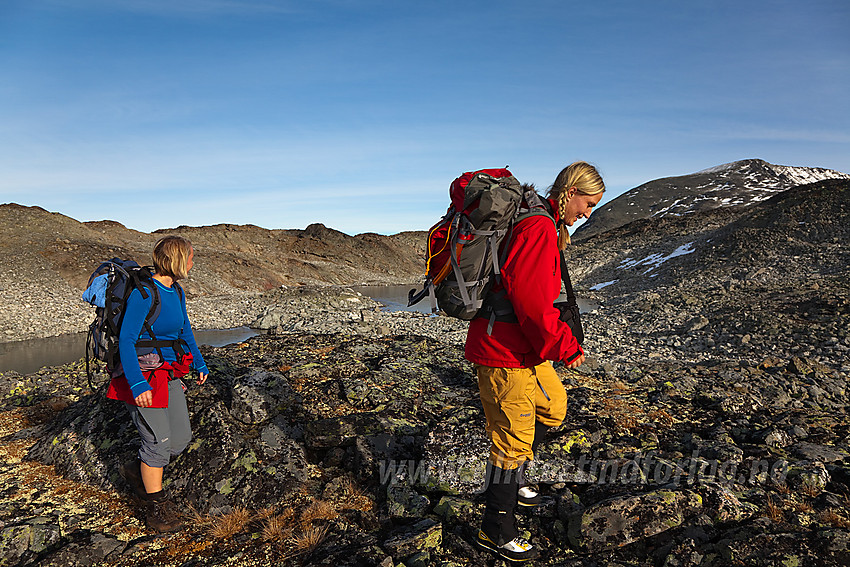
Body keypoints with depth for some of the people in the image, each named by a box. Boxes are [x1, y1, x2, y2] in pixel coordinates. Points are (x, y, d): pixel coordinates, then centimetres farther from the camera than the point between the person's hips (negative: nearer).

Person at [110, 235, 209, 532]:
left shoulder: (176, 291, 8)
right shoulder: (143, 293, -18)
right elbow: (126, 340, -21)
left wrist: (199, 364, 26)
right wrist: (137, 384, -27)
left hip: (169, 375, 8)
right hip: (142, 375, -8)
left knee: (181, 438, 7)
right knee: (159, 440, -4)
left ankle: (136, 470, 33)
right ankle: (156, 506, 14)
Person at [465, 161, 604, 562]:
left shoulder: (543, 225, 15)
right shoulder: (539, 228, -20)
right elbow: (532, 302, -28)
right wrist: (566, 347, -16)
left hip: (523, 348, 11)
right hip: (504, 353, -11)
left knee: (553, 405, 25)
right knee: (513, 439, 1)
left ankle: (509, 479, 39)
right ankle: (496, 532, 20)